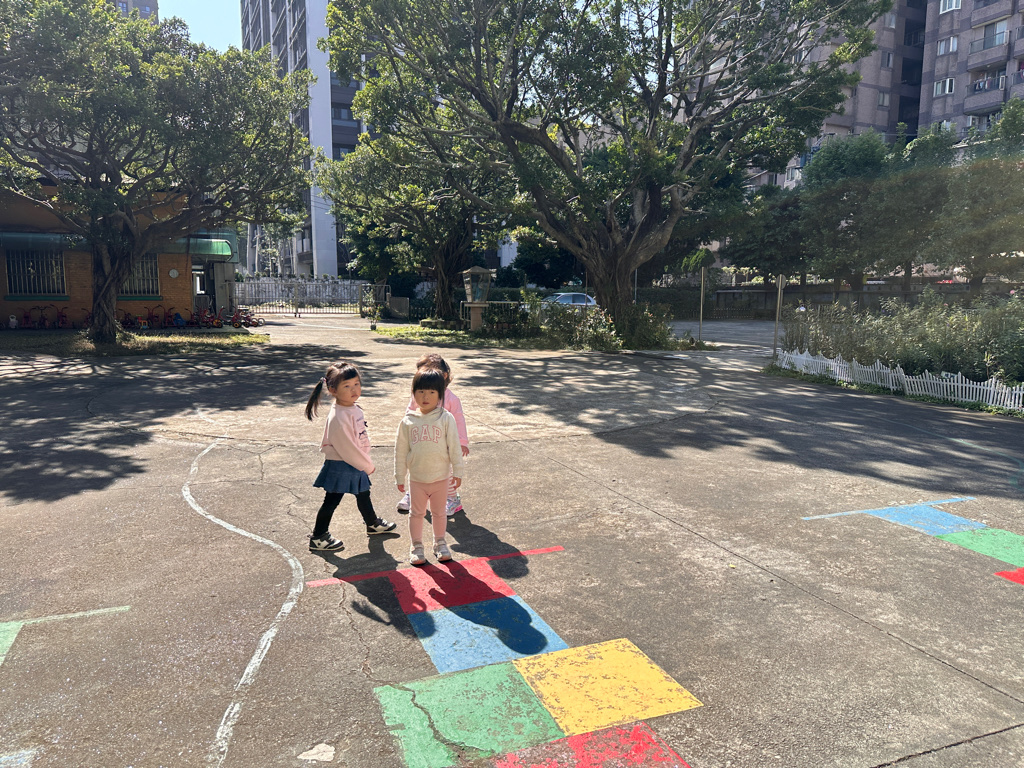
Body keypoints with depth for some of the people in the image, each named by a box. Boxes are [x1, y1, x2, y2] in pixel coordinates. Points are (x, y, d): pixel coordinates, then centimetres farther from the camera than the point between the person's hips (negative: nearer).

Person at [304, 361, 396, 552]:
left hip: (356, 464, 9)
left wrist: (366, 463, 13)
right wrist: (368, 466, -14)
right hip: (340, 466, -9)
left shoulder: (354, 408, 2)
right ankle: (318, 539, 17)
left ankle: (373, 523, 47)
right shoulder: (338, 417, -28)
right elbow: (346, 448, -25)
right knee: (332, 501, 3)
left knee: (363, 494, 26)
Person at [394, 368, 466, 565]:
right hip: (417, 478, 1)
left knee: (439, 512, 16)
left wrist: (457, 471, -3)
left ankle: (440, 543, 34)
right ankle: (416, 546, 29)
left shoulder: (446, 419, -8)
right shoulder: (408, 422, -4)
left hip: (441, 477, -1)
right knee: (417, 513, 13)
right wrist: (400, 477, 5)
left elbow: (454, 446, -4)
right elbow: (400, 450, 3)